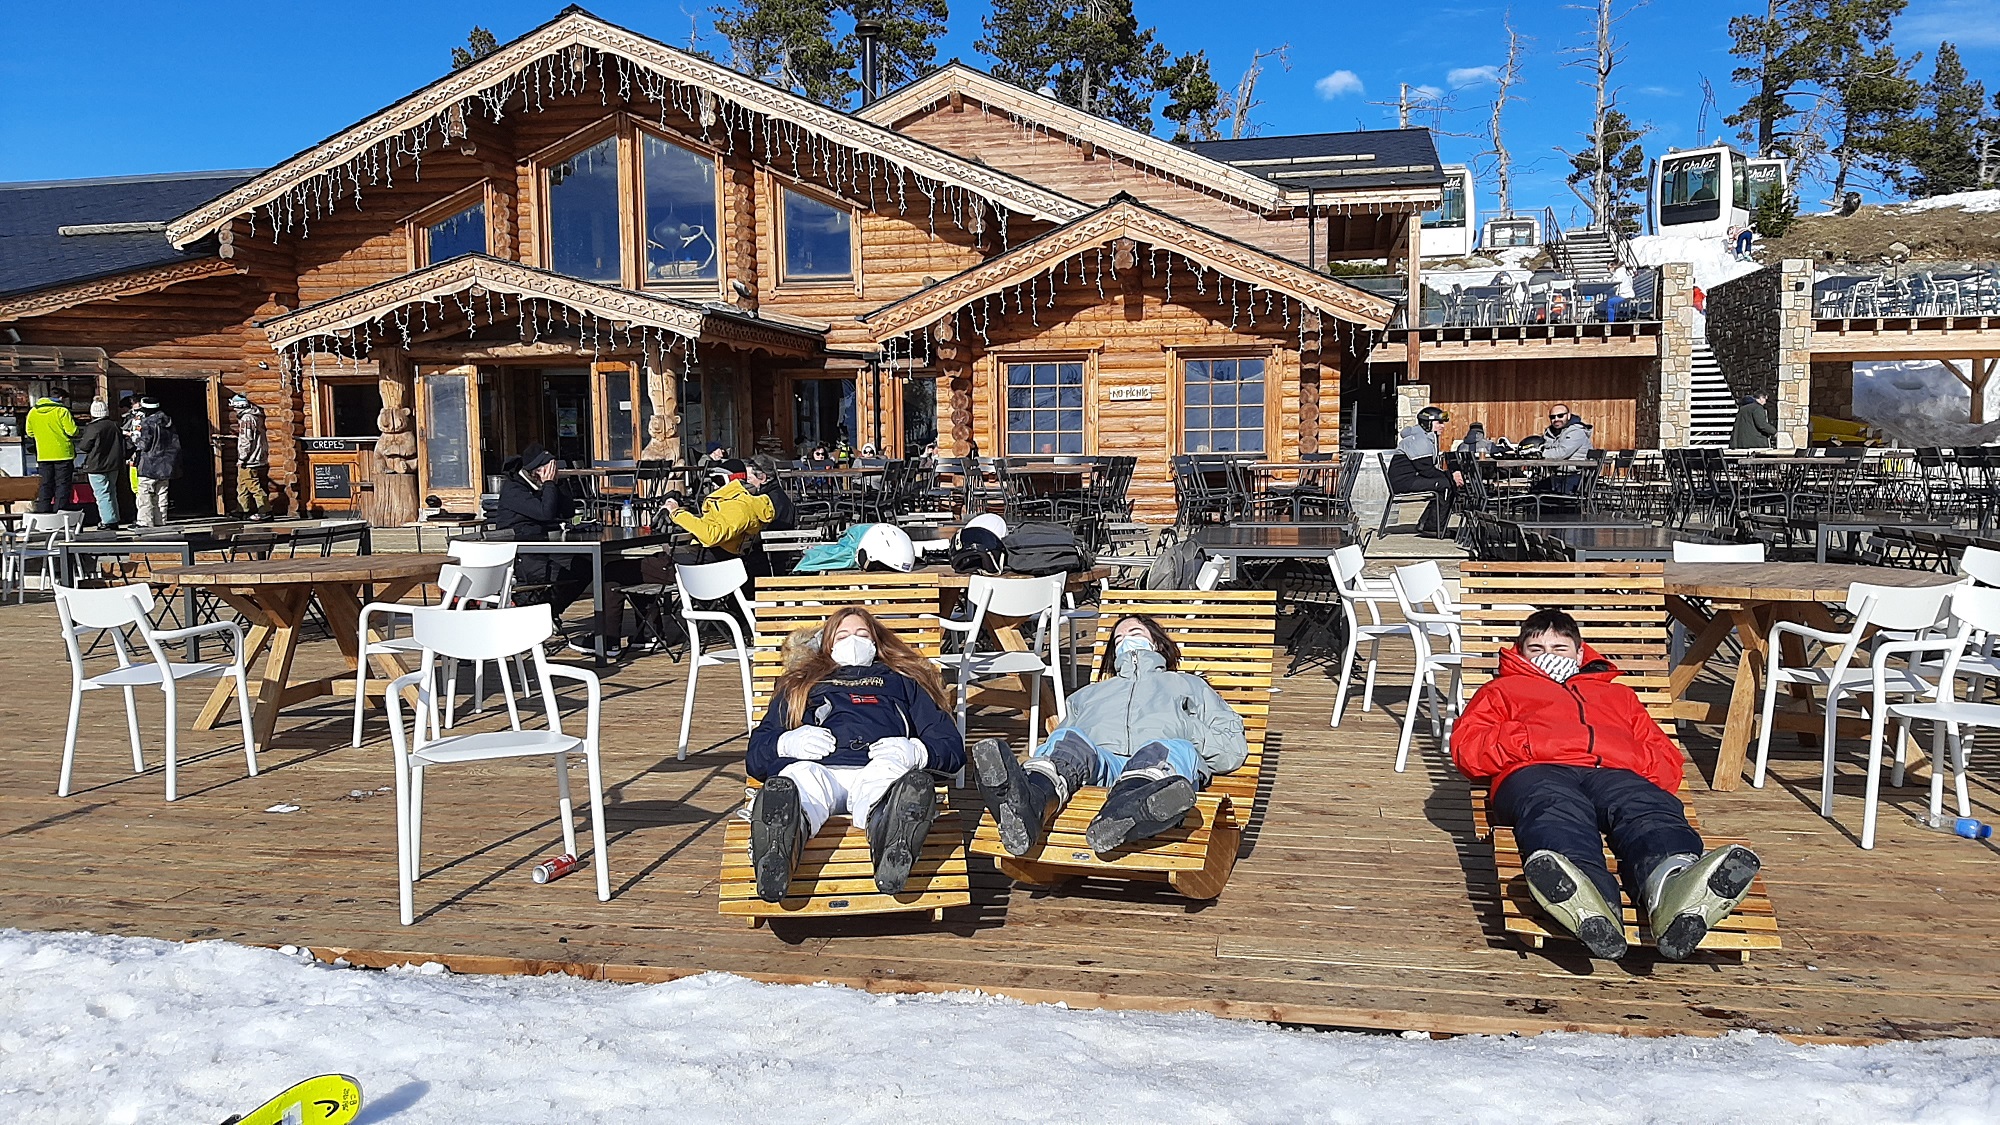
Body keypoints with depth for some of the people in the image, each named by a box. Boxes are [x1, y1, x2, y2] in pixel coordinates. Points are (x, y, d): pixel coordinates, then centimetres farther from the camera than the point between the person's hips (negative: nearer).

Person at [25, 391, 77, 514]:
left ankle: (43, 513, 9)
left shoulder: (33, 412, 7)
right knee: (62, 485, -1)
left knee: (46, 485, 11)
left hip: (43, 455, 5)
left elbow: (30, 433, 13)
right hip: (63, 453, -5)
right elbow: (72, 431, -14)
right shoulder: (62, 411, -11)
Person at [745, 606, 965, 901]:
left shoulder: (902, 682, 39)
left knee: (892, 770, -39)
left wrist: (916, 751, 1)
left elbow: (953, 747, 25)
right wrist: (786, 743, 5)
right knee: (799, 777, -39)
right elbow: (755, 757, 29)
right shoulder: (800, 685, 41)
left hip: (877, 770, 0)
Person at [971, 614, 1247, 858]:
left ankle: (1125, 811, -71)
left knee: (1176, 750, -38)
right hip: (1098, 761, 1)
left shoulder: (1189, 685, 38)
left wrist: (1190, 729, 4)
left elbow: (1235, 749, 24)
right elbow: (1057, 740, 30)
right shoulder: (1089, 694, 44)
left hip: (1159, 767, -1)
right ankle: (1028, 804, -67)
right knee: (1068, 739, -33)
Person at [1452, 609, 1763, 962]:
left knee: (1648, 808, -36)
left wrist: (1632, 758, 4)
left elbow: (1667, 758, 28)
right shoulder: (1503, 690, 38)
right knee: (1558, 812, -40)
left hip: (1617, 774, 3)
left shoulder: (1618, 694, 43)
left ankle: (1671, 884, -69)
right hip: (1537, 774, -2)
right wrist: (1530, 741, 0)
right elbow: (1466, 747, 17)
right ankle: (1590, 909, -71)